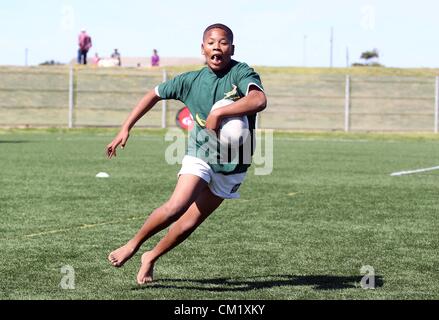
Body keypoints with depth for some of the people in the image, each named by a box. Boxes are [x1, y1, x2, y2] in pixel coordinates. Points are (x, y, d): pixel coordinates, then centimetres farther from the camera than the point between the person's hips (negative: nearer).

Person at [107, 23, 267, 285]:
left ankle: (151, 258, 29)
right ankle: (133, 244, 0)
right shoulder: (192, 80, -6)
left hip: (232, 167, 0)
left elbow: (259, 100, -36)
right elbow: (154, 95, 10)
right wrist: (126, 129, 7)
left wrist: (218, 113, -36)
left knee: (189, 223, 3)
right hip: (200, 153, 0)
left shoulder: (241, 73, -16)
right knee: (176, 206, -24)